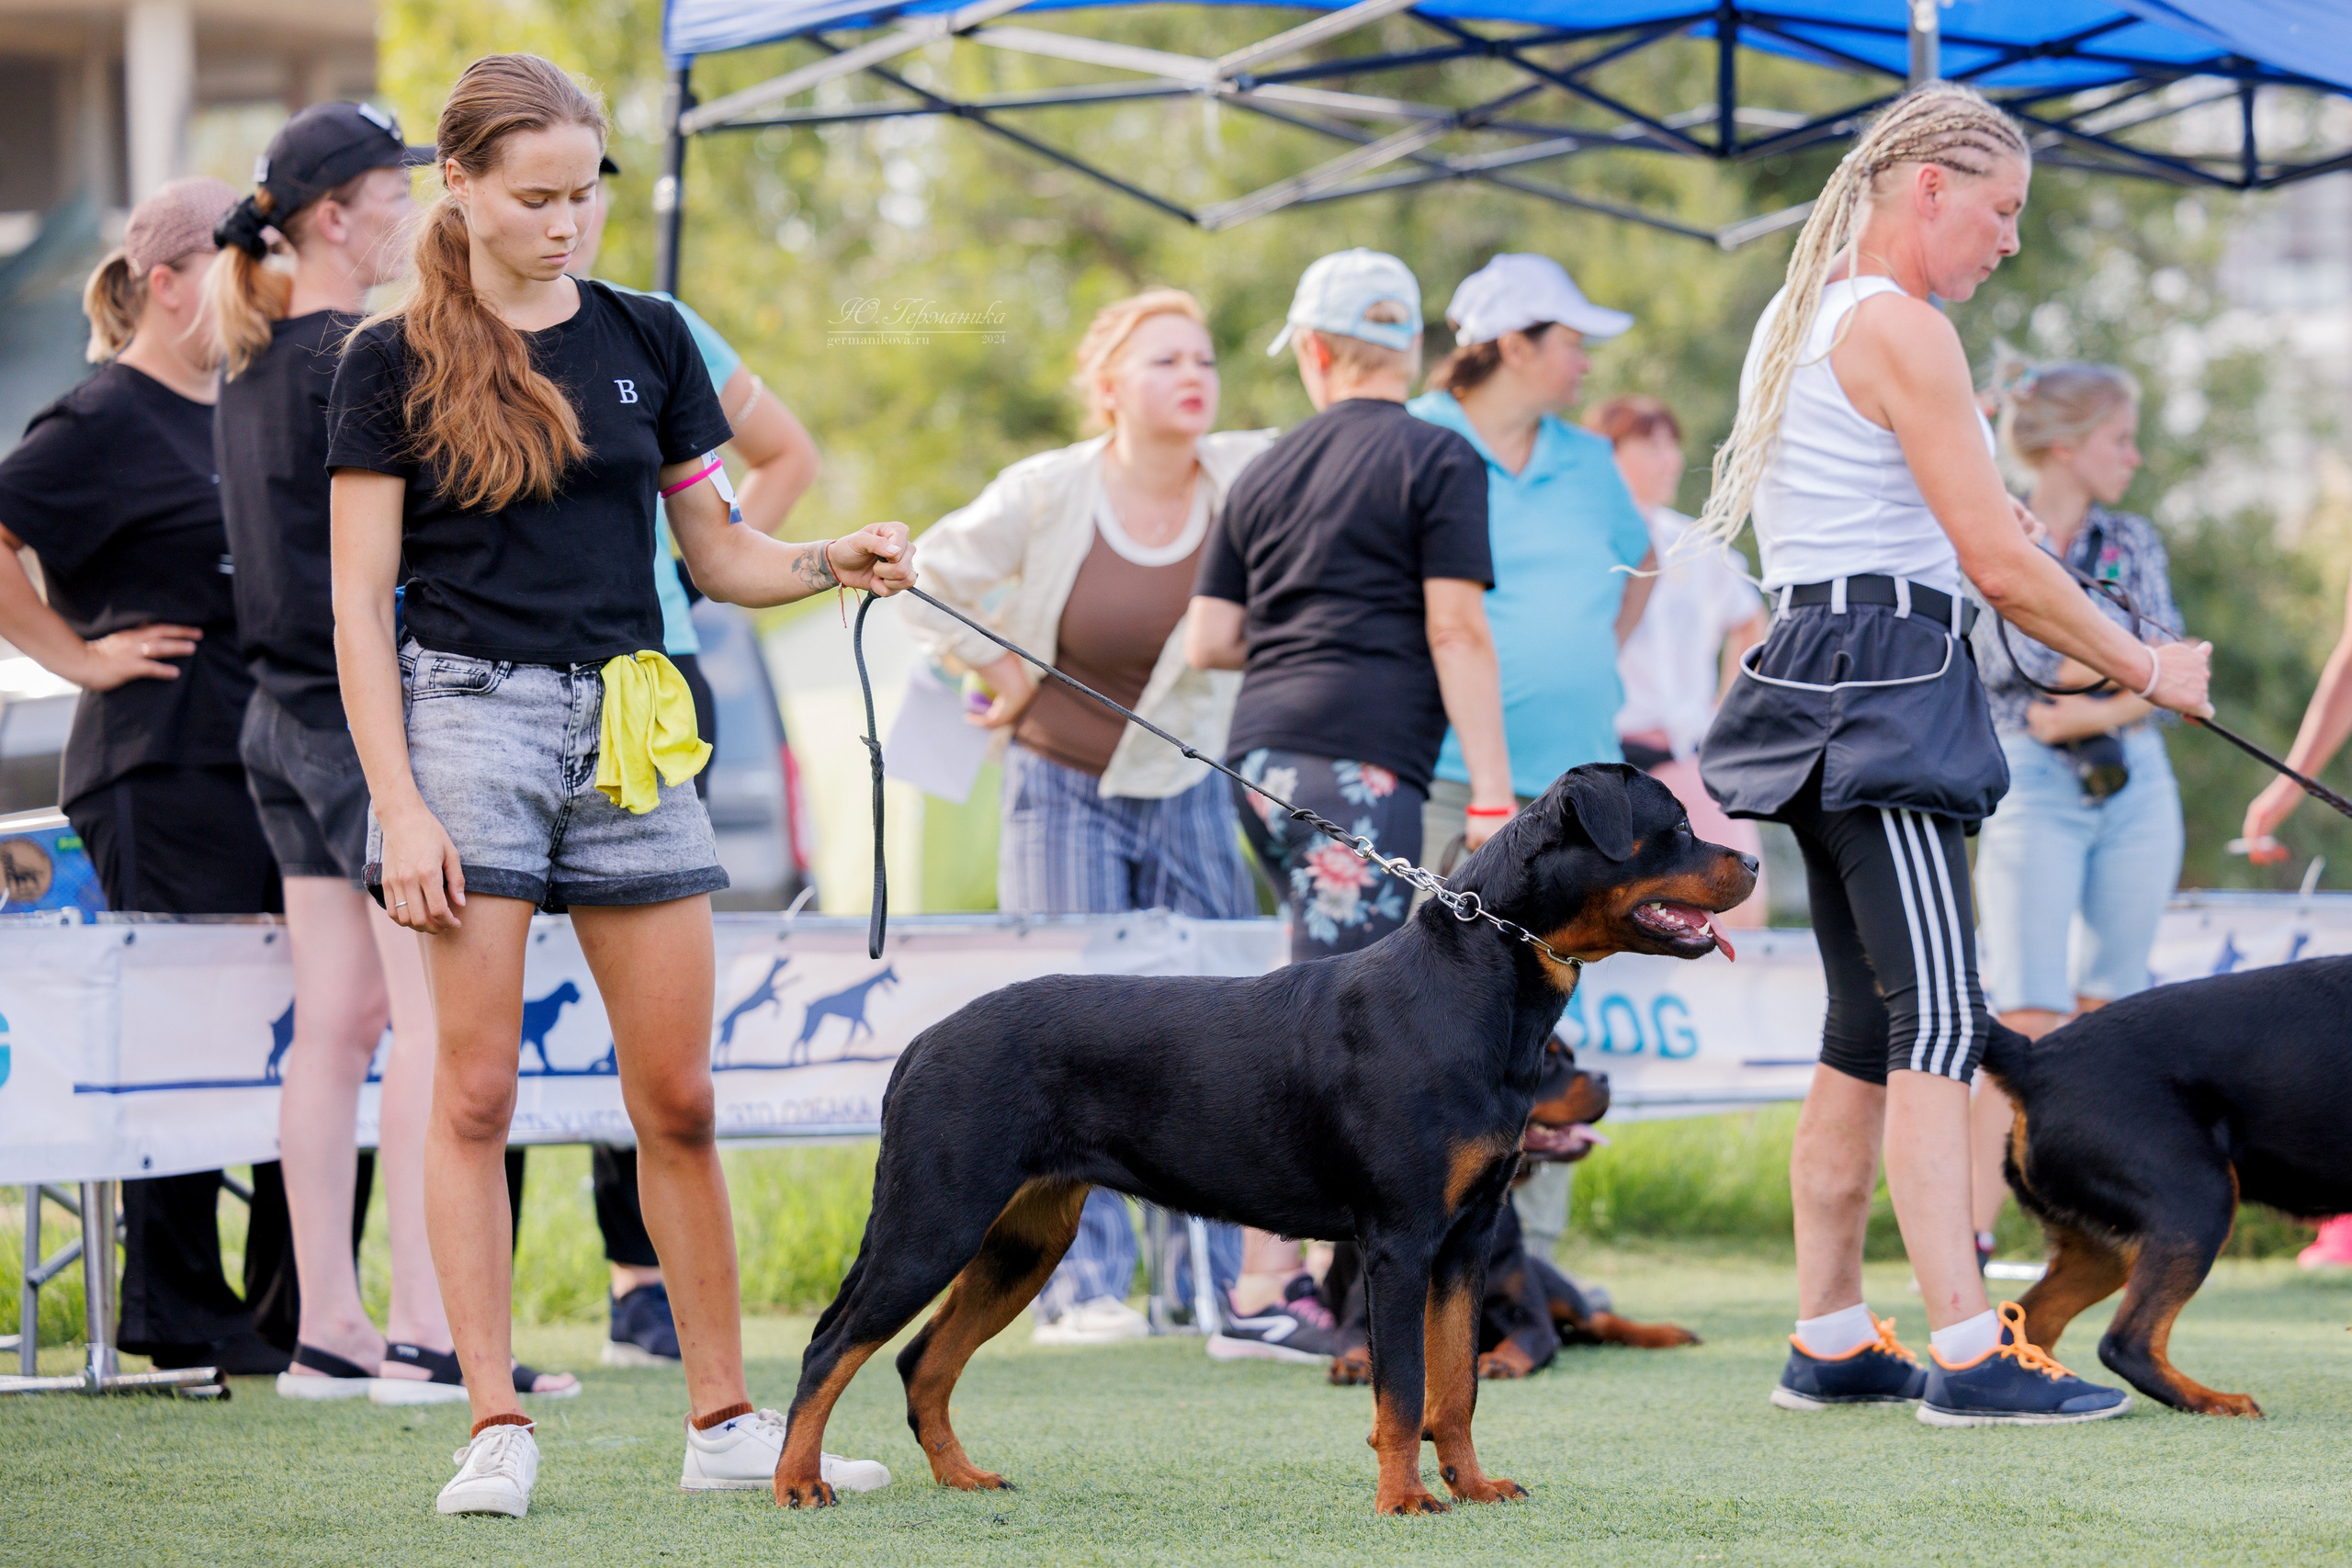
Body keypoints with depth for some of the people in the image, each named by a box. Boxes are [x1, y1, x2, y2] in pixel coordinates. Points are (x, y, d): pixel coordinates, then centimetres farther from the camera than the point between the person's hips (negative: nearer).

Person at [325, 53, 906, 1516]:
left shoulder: (646, 339, 10)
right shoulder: (395, 360, -1)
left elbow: (717, 551, 14)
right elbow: (359, 602, -3)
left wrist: (834, 560, -6)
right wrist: (400, 809, -11)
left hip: (630, 732, 3)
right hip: (468, 715, -3)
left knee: (679, 1097, 4)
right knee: (477, 1089, -3)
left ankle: (727, 1421, 11)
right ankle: (499, 1427, 1)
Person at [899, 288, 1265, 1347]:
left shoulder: (1248, 477, -7)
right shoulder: (1047, 494, -12)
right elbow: (928, 582, 0)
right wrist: (1002, 673, 0)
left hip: (1190, 787, 3)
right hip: (1064, 790, -3)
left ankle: (1215, 1286, 8)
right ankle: (1083, 1287, -4)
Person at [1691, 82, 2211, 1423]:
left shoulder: (1795, 323, 19)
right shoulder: (1902, 331, -12)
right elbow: (2003, 565, -13)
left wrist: (1963, 517, 20)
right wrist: (2147, 671, -4)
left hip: (1816, 667, 10)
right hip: (1890, 675, -10)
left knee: (1869, 1030, 12)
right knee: (1941, 1023, -14)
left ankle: (1831, 1340, 15)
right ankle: (1967, 1350, -19)